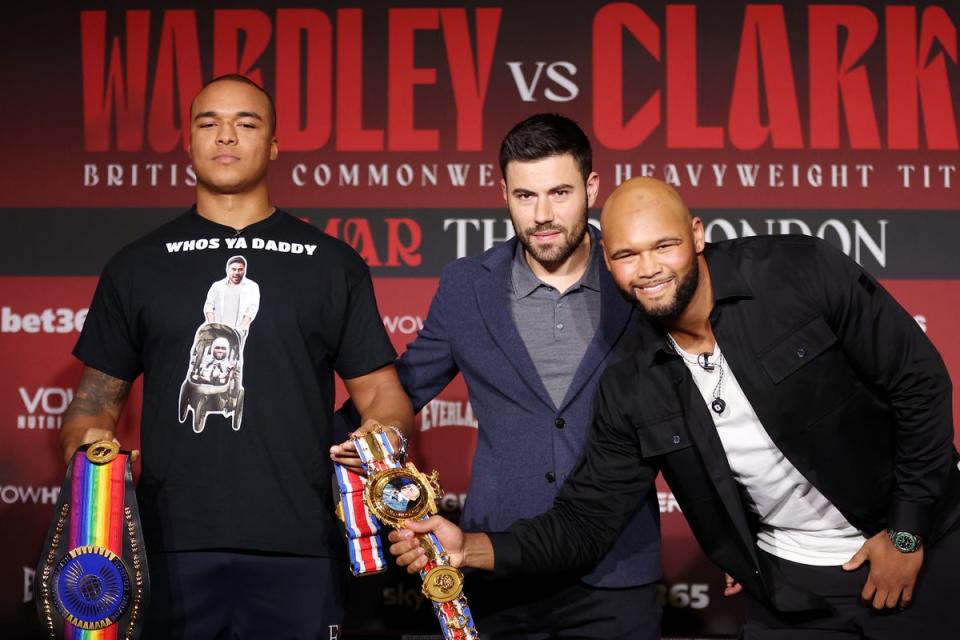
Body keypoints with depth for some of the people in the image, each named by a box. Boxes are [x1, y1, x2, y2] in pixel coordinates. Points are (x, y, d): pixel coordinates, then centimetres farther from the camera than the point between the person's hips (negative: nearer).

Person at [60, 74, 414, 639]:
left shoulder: (332, 263, 11)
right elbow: (98, 397, 15)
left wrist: (382, 436, -11)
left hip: (298, 550, 0)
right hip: (171, 548, 1)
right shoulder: (138, 266, 13)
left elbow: (380, 393, 10)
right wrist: (86, 445, -6)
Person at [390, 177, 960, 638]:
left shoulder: (802, 274, -17)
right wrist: (469, 549, -18)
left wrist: (908, 532, -11)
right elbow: (587, 521, -3)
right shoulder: (632, 392, -6)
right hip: (790, 592, 3)